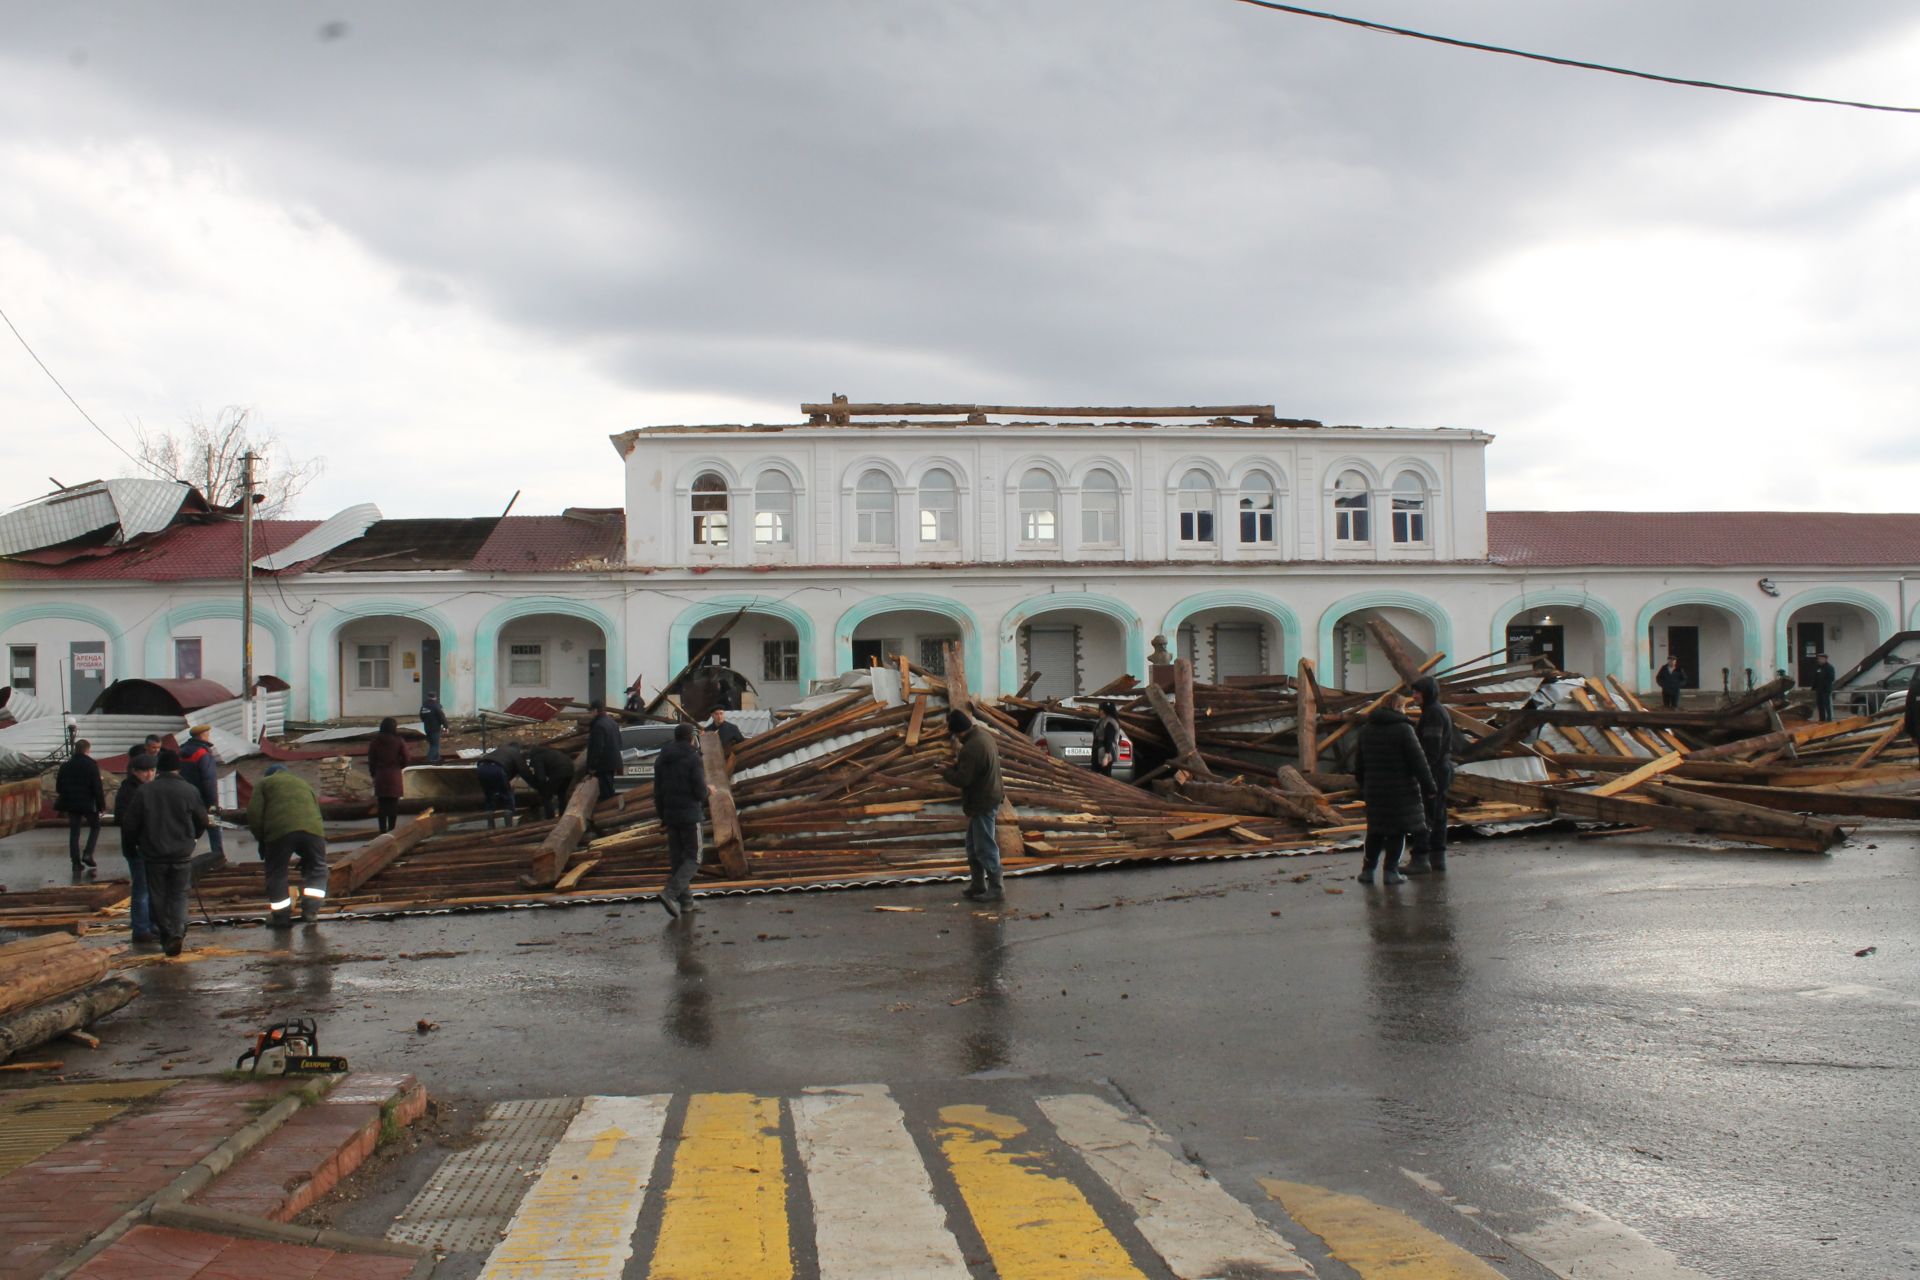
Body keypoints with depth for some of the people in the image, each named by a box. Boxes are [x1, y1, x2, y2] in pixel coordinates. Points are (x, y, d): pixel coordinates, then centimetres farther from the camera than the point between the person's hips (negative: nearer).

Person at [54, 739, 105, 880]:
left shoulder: (66, 765, 5)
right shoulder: (91, 764, -11)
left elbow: (58, 787, 10)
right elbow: (97, 787, -12)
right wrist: (102, 805, -6)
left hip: (71, 804, 4)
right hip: (88, 803, -4)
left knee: (74, 833, 9)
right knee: (95, 827, 15)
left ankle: (76, 864, 7)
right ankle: (87, 855, -2)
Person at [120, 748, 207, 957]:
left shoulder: (143, 792, -5)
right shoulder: (189, 791, -6)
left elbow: (131, 824, -1)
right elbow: (202, 821, 3)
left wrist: (139, 843, 18)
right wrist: (193, 838, 23)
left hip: (153, 854, 0)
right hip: (182, 854, 0)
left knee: (158, 897, 13)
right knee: (178, 895, 6)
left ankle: (166, 935, 17)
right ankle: (177, 933, -14)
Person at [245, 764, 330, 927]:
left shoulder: (264, 783, 24)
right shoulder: (304, 784, 35)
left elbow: (254, 813, 8)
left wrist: (261, 840, 19)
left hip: (280, 830, -3)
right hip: (312, 829, 3)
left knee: (276, 874, 13)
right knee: (317, 870, 23)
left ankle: (281, 917, 17)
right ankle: (310, 910, 14)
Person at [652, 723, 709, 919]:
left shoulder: (661, 759, 8)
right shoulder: (693, 758, -12)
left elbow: (657, 791, 10)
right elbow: (700, 791, -16)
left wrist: (662, 815, 18)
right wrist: (703, 795, 7)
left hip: (670, 815, 6)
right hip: (690, 814, -6)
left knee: (676, 859, 13)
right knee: (693, 858, -1)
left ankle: (685, 900, 14)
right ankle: (670, 893, -19)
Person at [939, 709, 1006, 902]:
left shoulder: (971, 748, -26)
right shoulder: (982, 734, 5)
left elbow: (962, 779, -24)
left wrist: (945, 772, -7)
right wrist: (956, 766, 7)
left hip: (982, 803, -11)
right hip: (988, 797, 11)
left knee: (985, 847, -1)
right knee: (973, 845, 19)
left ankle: (996, 889, 6)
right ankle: (978, 885, 27)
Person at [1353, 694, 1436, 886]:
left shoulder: (1366, 730, 8)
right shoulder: (1403, 729, -11)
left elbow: (1359, 762, 16)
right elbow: (1418, 761, -12)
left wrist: (1363, 785, 27)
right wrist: (1429, 789, -7)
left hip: (1375, 790, 5)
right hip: (1400, 790, -5)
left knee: (1375, 830, 13)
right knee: (1397, 830, 4)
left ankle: (1367, 869, 12)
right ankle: (1391, 871, 2)